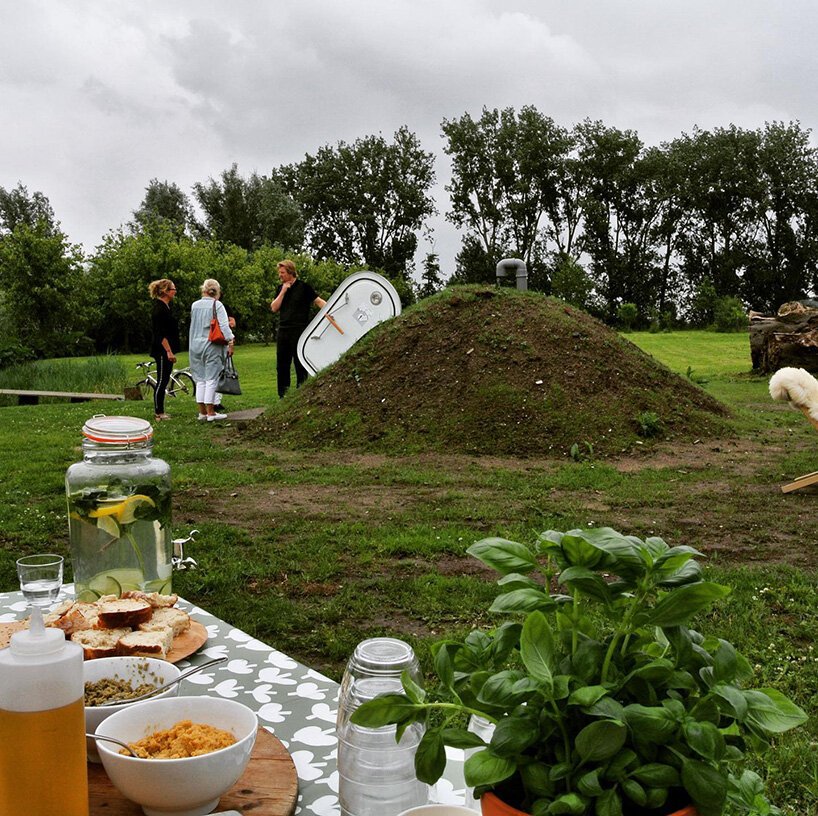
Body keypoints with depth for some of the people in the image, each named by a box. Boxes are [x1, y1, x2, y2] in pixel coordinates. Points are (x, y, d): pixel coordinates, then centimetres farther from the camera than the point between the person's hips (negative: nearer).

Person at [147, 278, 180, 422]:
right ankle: (158, 413, 0)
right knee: (162, 381, -5)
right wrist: (169, 351, -23)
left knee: (164, 381, 12)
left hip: (166, 351, 10)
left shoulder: (165, 307, 16)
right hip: (162, 351, -10)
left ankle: (160, 412, 18)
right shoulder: (159, 308, -16)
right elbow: (160, 334, -21)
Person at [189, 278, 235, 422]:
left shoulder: (195, 305, 6)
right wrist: (230, 343, -10)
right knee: (211, 379, -2)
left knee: (200, 379, 10)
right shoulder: (217, 305, -8)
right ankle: (210, 412, -2)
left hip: (196, 345, 5)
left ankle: (202, 412, 14)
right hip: (212, 345, -5)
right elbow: (224, 326, -13)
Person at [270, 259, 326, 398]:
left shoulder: (303, 287, -4)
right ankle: (283, 395, 18)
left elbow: (318, 301, -7)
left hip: (299, 332, -6)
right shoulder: (280, 289, 12)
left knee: (300, 364, 0)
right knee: (281, 365, 9)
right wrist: (283, 291, -5)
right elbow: (274, 308, 3)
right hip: (283, 331, 6)